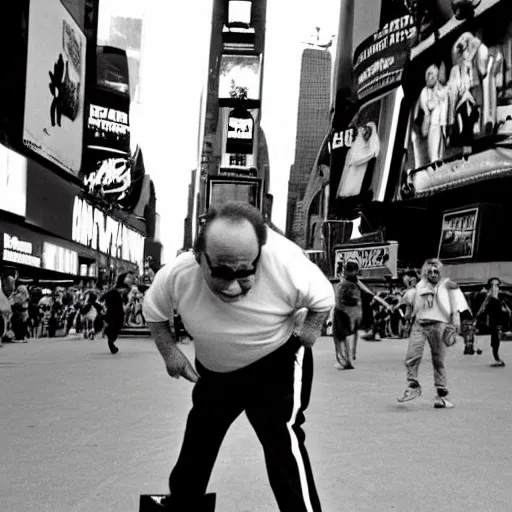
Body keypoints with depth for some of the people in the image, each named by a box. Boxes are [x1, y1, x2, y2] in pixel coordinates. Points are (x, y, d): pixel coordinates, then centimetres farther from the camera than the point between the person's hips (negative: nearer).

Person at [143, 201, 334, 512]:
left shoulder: (288, 268, -37)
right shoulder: (176, 276, -31)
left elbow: (324, 300, -14)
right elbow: (154, 312, -6)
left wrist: (309, 332, -23)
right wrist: (170, 351, -13)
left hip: (276, 363, -3)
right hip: (214, 371, 4)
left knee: (282, 439, -21)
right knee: (196, 443, 20)